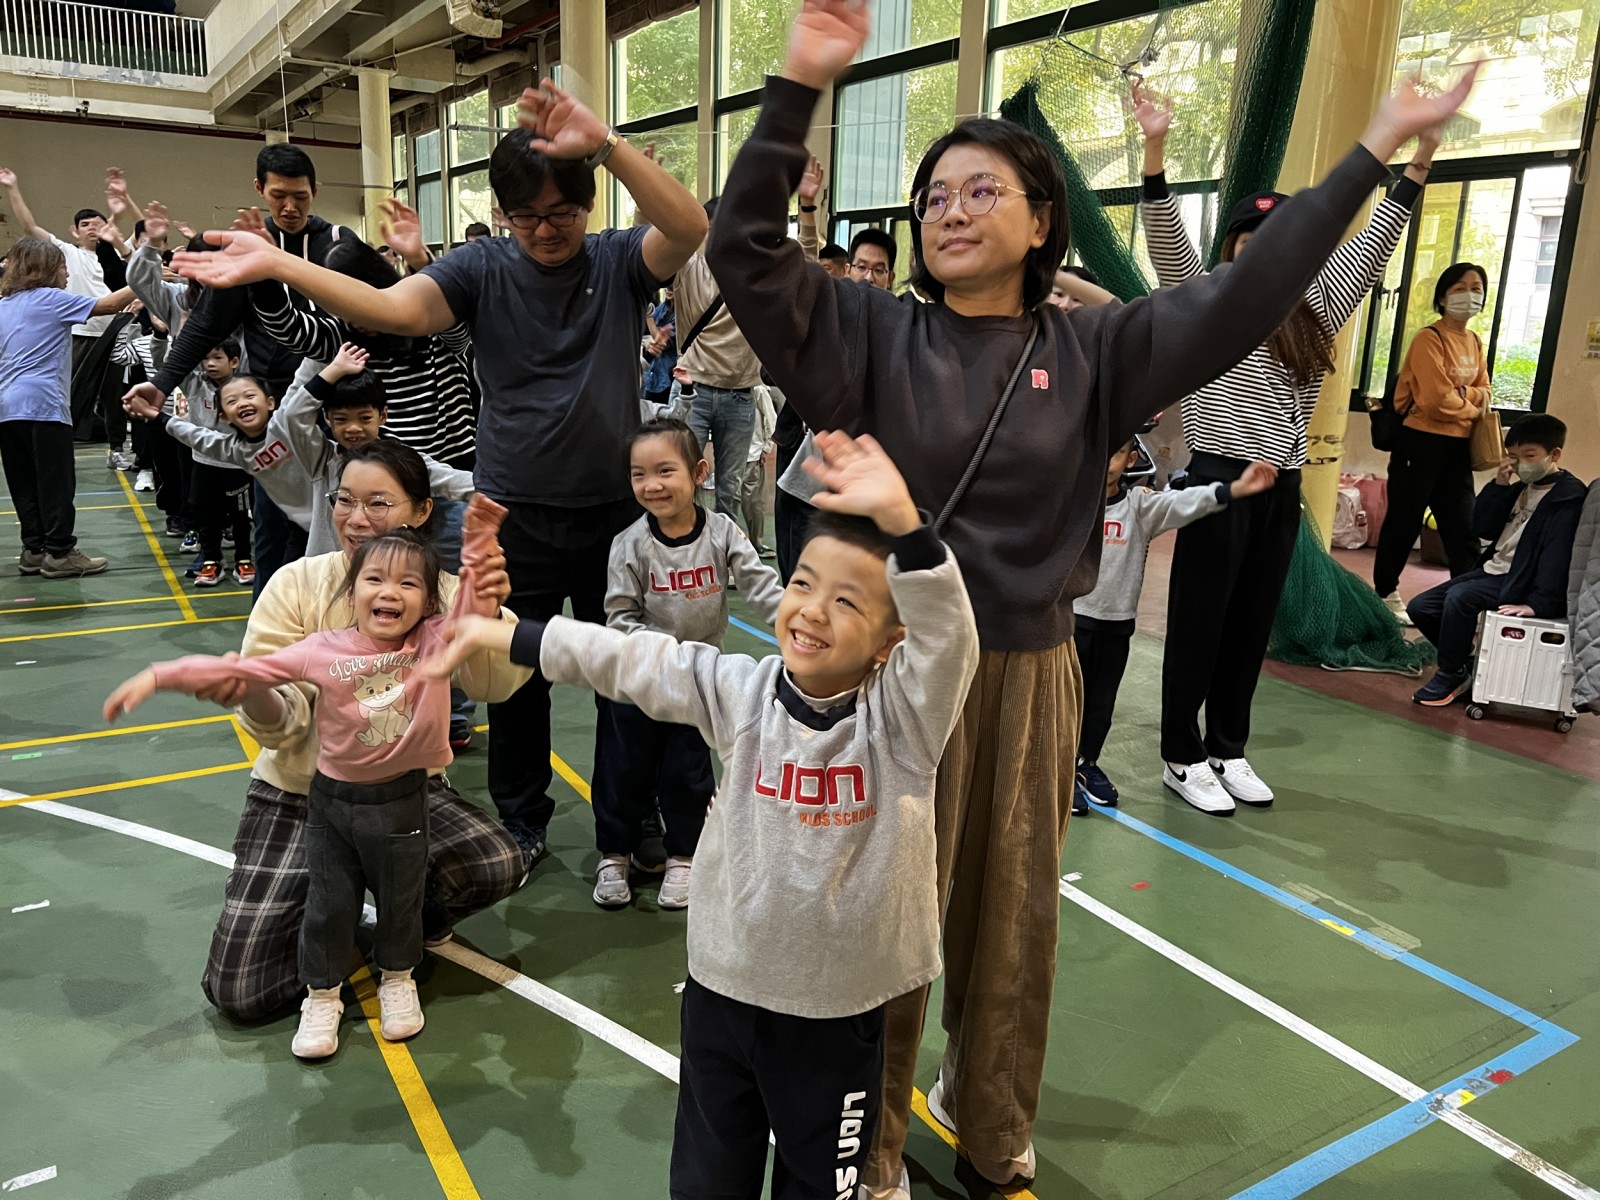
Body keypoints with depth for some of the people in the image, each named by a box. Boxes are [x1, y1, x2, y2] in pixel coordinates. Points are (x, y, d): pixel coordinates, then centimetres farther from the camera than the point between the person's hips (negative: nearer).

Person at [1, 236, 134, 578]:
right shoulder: (51, 299, -2)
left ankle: (34, 550, 14)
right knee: (56, 482, -3)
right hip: (43, 404, -7)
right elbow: (107, 305, -5)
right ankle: (60, 553, -2)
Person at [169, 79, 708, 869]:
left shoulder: (620, 261, -5)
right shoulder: (484, 268, -4)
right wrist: (276, 266, -32)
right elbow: (394, 309, -19)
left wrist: (605, 144, -38)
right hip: (515, 513, 1)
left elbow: (691, 229, -25)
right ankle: (520, 822, 31)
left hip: (615, 511, -1)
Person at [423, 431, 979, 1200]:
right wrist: (501, 636, -2)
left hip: (839, 1009, -3)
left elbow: (945, 633, -35)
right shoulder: (741, 690, -6)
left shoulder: (902, 715, -17)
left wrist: (899, 520, -51)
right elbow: (628, 661, -4)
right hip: (723, 985, 4)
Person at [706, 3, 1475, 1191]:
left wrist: (1376, 149, -1)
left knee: (1014, 911, 19)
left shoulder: (1092, 347, 1)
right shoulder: (872, 333, -3)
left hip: (1029, 673, 3)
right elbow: (745, 249, -11)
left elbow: (1243, 299, -1)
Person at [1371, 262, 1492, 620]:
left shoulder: (1475, 343, 12)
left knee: (1463, 527, 6)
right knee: (1404, 522, 3)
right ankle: (1385, 594, 16)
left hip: (1458, 447, 7)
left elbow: (1484, 393, 14)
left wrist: (1465, 394, -9)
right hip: (1421, 443, -7)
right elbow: (1437, 399, -20)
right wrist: (1473, 410, -3)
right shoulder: (1429, 338, -12)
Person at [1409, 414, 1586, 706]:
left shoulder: (1569, 496, -11)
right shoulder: (1521, 487, 14)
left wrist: (1538, 603, -29)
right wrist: (1498, 485, -3)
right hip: (1491, 570, 9)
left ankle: (1450, 676, -13)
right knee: (1419, 608, 0)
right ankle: (1462, 665, 12)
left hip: (1520, 580, -9)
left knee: (1459, 597, -31)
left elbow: (1558, 553, -21)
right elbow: (1482, 529, 9)